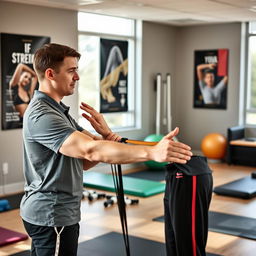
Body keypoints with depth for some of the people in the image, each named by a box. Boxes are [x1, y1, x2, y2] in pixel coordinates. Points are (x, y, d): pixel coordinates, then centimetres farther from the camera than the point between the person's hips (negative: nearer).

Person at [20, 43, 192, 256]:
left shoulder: (56, 110, 11)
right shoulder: (41, 115, -22)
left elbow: (85, 159, 5)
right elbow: (90, 150, -37)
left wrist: (106, 136, -17)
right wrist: (152, 152, -44)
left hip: (50, 214, 10)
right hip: (52, 216, -10)